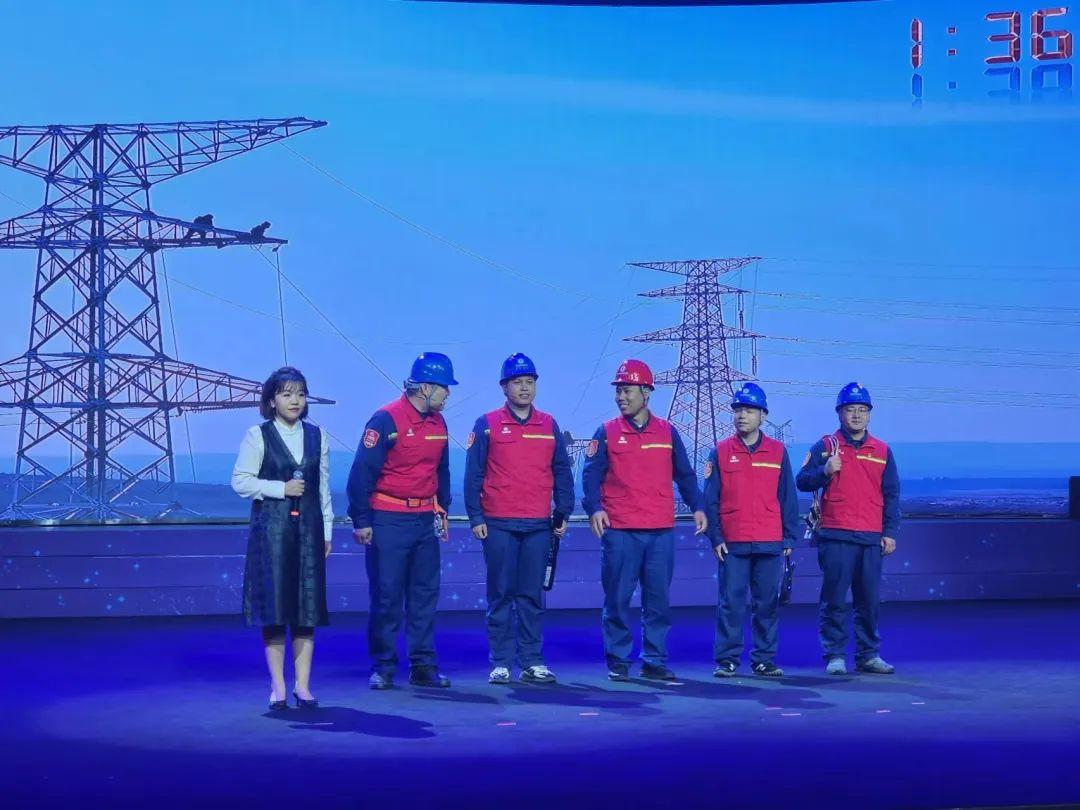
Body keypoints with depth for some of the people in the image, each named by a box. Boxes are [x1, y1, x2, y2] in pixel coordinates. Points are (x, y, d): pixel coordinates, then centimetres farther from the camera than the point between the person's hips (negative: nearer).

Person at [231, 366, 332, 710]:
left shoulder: (317, 436, 9)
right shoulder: (258, 436, -1)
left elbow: (324, 486, 12)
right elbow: (240, 481, -4)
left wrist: (327, 530, 11)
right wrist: (281, 488, -12)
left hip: (308, 527, 3)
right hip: (271, 527, -3)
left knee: (307, 606, 3)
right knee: (274, 605, -3)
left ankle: (303, 685, 9)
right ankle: (278, 687, 4)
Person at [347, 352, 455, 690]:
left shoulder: (438, 423, 9)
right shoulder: (386, 420, -12)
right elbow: (362, 472, -13)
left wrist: (442, 510, 17)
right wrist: (361, 520, -14)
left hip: (425, 521, 7)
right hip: (388, 521, -7)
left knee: (425, 594, 8)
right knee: (386, 595, 0)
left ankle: (423, 666, 14)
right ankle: (383, 668, 8)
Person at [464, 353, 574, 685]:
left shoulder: (549, 426, 10)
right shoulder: (487, 425, 3)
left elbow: (562, 473, 13)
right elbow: (473, 474, 1)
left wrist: (563, 513, 7)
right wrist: (476, 517, -5)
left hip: (539, 525, 2)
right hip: (499, 525, -2)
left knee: (532, 595, 5)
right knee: (501, 595, 1)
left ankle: (532, 662, 10)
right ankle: (500, 663, 6)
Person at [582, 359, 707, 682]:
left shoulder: (667, 432, 10)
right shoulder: (607, 433, 4)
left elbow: (684, 474, 14)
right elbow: (592, 474, -2)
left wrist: (697, 506, 3)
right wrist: (594, 507, -17)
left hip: (661, 531, 2)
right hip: (619, 531, -2)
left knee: (658, 599, 5)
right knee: (618, 598, 0)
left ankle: (655, 661, 13)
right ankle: (618, 661, 9)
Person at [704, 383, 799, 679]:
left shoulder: (778, 452, 7)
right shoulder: (720, 452, 4)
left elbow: (788, 498, 9)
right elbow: (711, 499, 3)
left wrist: (789, 538, 5)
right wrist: (715, 537, -4)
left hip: (770, 543, 1)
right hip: (733, 543, -1)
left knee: (767, 603, 5)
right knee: (731, 602, -1)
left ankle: (764, 659, 14)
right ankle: (727, 659, 6)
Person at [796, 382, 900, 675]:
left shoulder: (882, 451, 13)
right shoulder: (825, 446, 5)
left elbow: (891, 495, 14)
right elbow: (802, 481, 1)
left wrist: (890, 532, 7)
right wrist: (825, 471, -17)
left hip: (871, 538, 3)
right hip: (835, 537, -3)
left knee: (869, 600, 6)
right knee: (835, 599, -2)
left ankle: (869, 655, 14)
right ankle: (835, 655, 4)